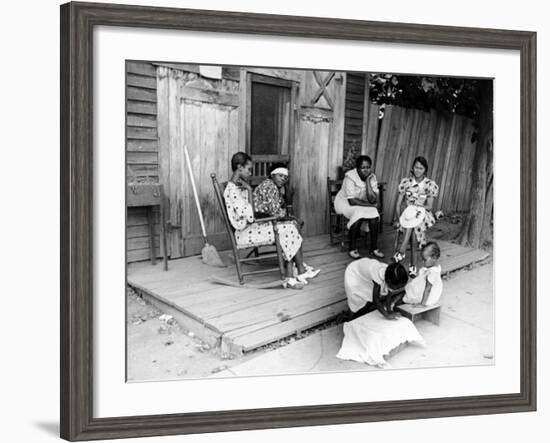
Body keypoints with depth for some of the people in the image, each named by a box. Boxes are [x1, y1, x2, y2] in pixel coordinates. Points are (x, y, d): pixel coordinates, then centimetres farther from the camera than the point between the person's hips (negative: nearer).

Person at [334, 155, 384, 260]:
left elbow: (373, 200, -21)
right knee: (358, 215, -33)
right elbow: (352, 201, -27)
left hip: (364, 204, 5)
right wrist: (369, 204, -22)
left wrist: (368, 182, -26)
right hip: (346, 203, -4)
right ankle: (352, 249, -18)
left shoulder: (372, 178, -9)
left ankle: (374, 248, -11)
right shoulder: (350, 177, -24)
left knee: (374, 215, -24)